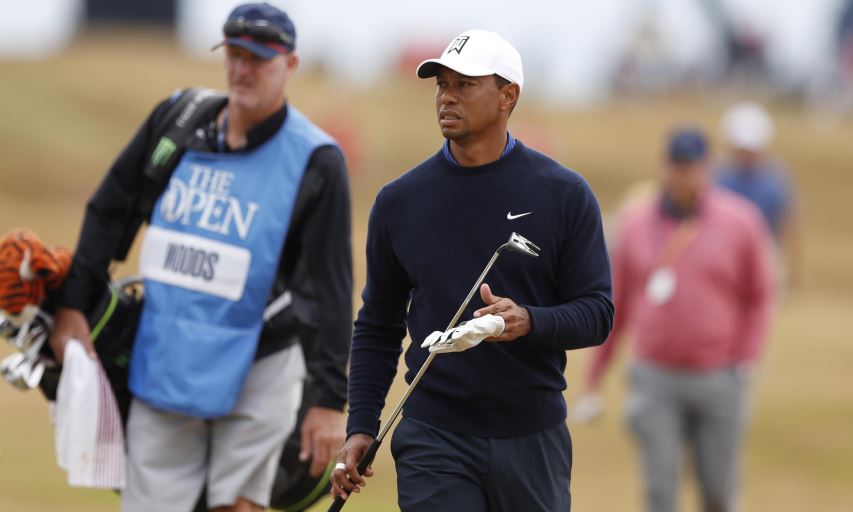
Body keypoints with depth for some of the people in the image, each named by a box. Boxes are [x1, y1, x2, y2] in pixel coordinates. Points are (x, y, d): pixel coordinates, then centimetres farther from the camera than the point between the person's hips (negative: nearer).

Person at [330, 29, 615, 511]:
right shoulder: (399, 201, 5)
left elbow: (597, 312, -2)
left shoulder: (564, 194, -1)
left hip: (533, 440, 0)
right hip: (433, 440, 0)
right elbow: (378, 327, 12)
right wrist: (361, 427, 2)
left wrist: (529, 322, -22)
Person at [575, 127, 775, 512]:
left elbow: (759, 297, 6)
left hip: (719, 383, -1)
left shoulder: (740, 222, -3)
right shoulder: (635, 225, 2)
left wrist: (745, 362, -5)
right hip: (655, 382, 1)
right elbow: (615, 307, 9)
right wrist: (592, 385, 9)